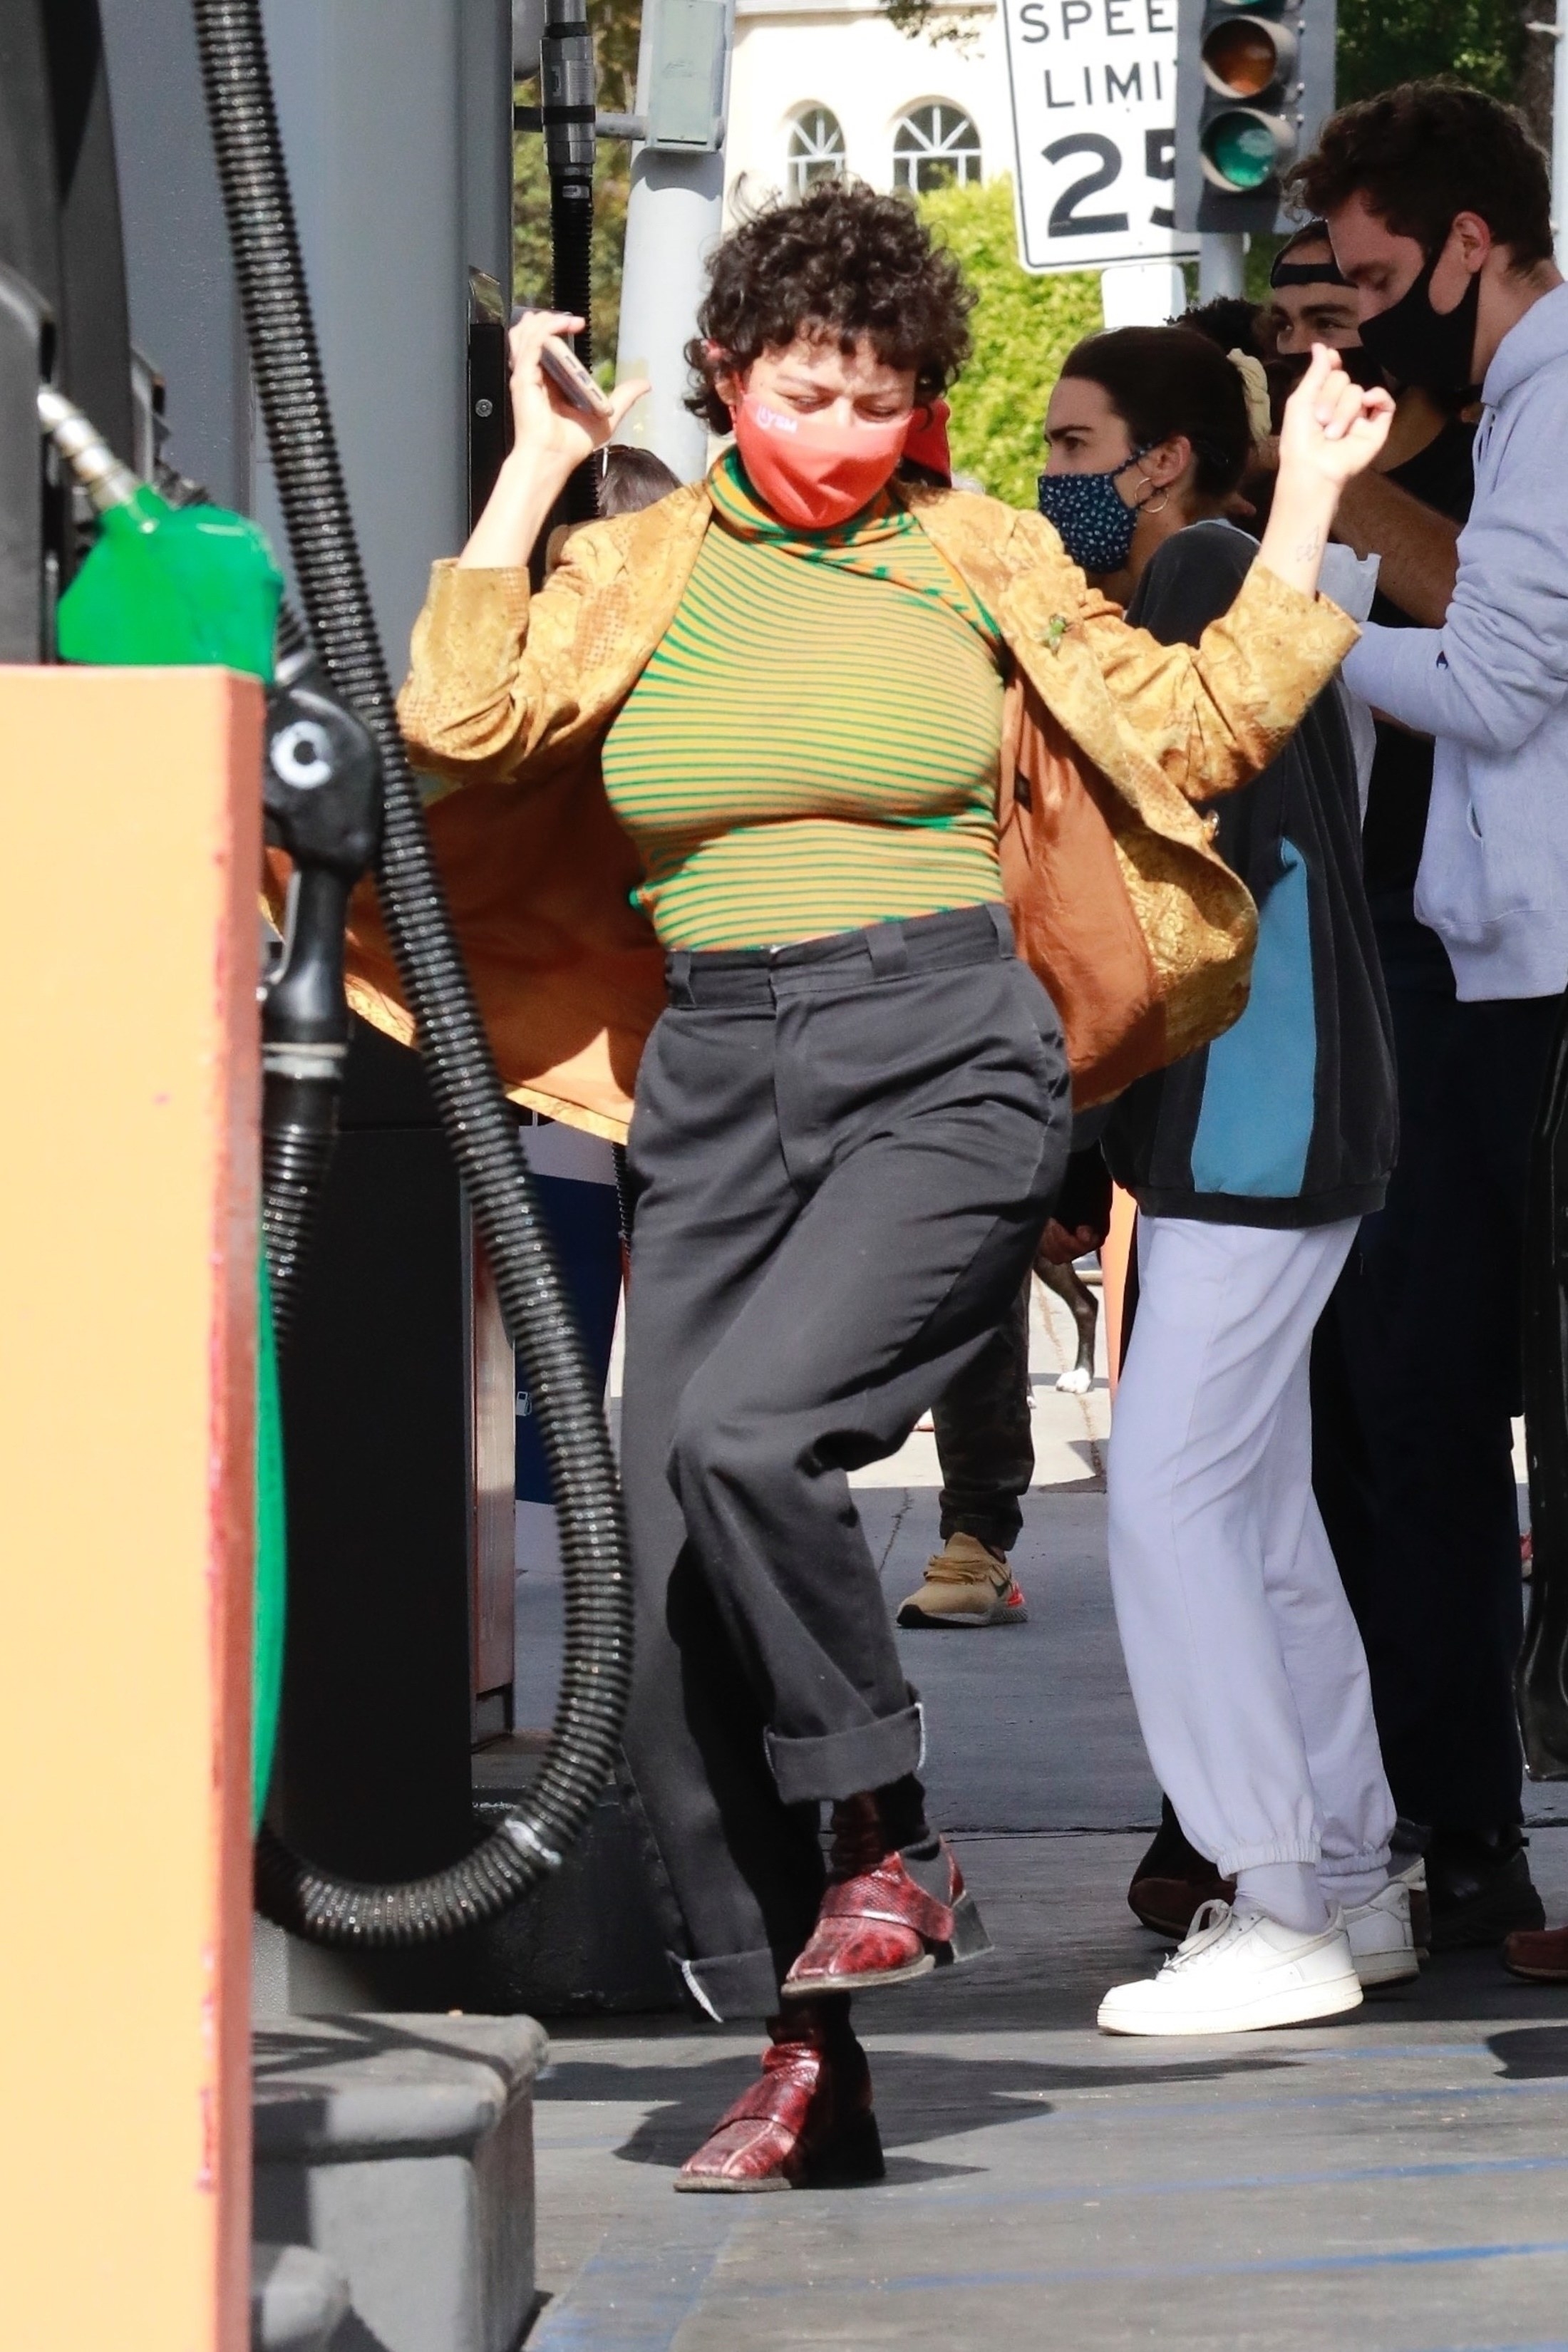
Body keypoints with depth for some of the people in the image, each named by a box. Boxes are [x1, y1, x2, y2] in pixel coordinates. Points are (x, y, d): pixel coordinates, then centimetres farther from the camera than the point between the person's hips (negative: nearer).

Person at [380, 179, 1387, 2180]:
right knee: (674, 1610, -3)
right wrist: (535, 467, 0)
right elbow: (457, 723, -6)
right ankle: (801, 2063, 7)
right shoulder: (637, 573, 9)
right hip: (715, 1101, 3)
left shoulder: (978, 559, 7)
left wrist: (1307, 506, 10)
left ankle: (891, 1844, -8)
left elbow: (1199, 730, 13)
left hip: (945, 1074, -3)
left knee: (741, 1432, -29)